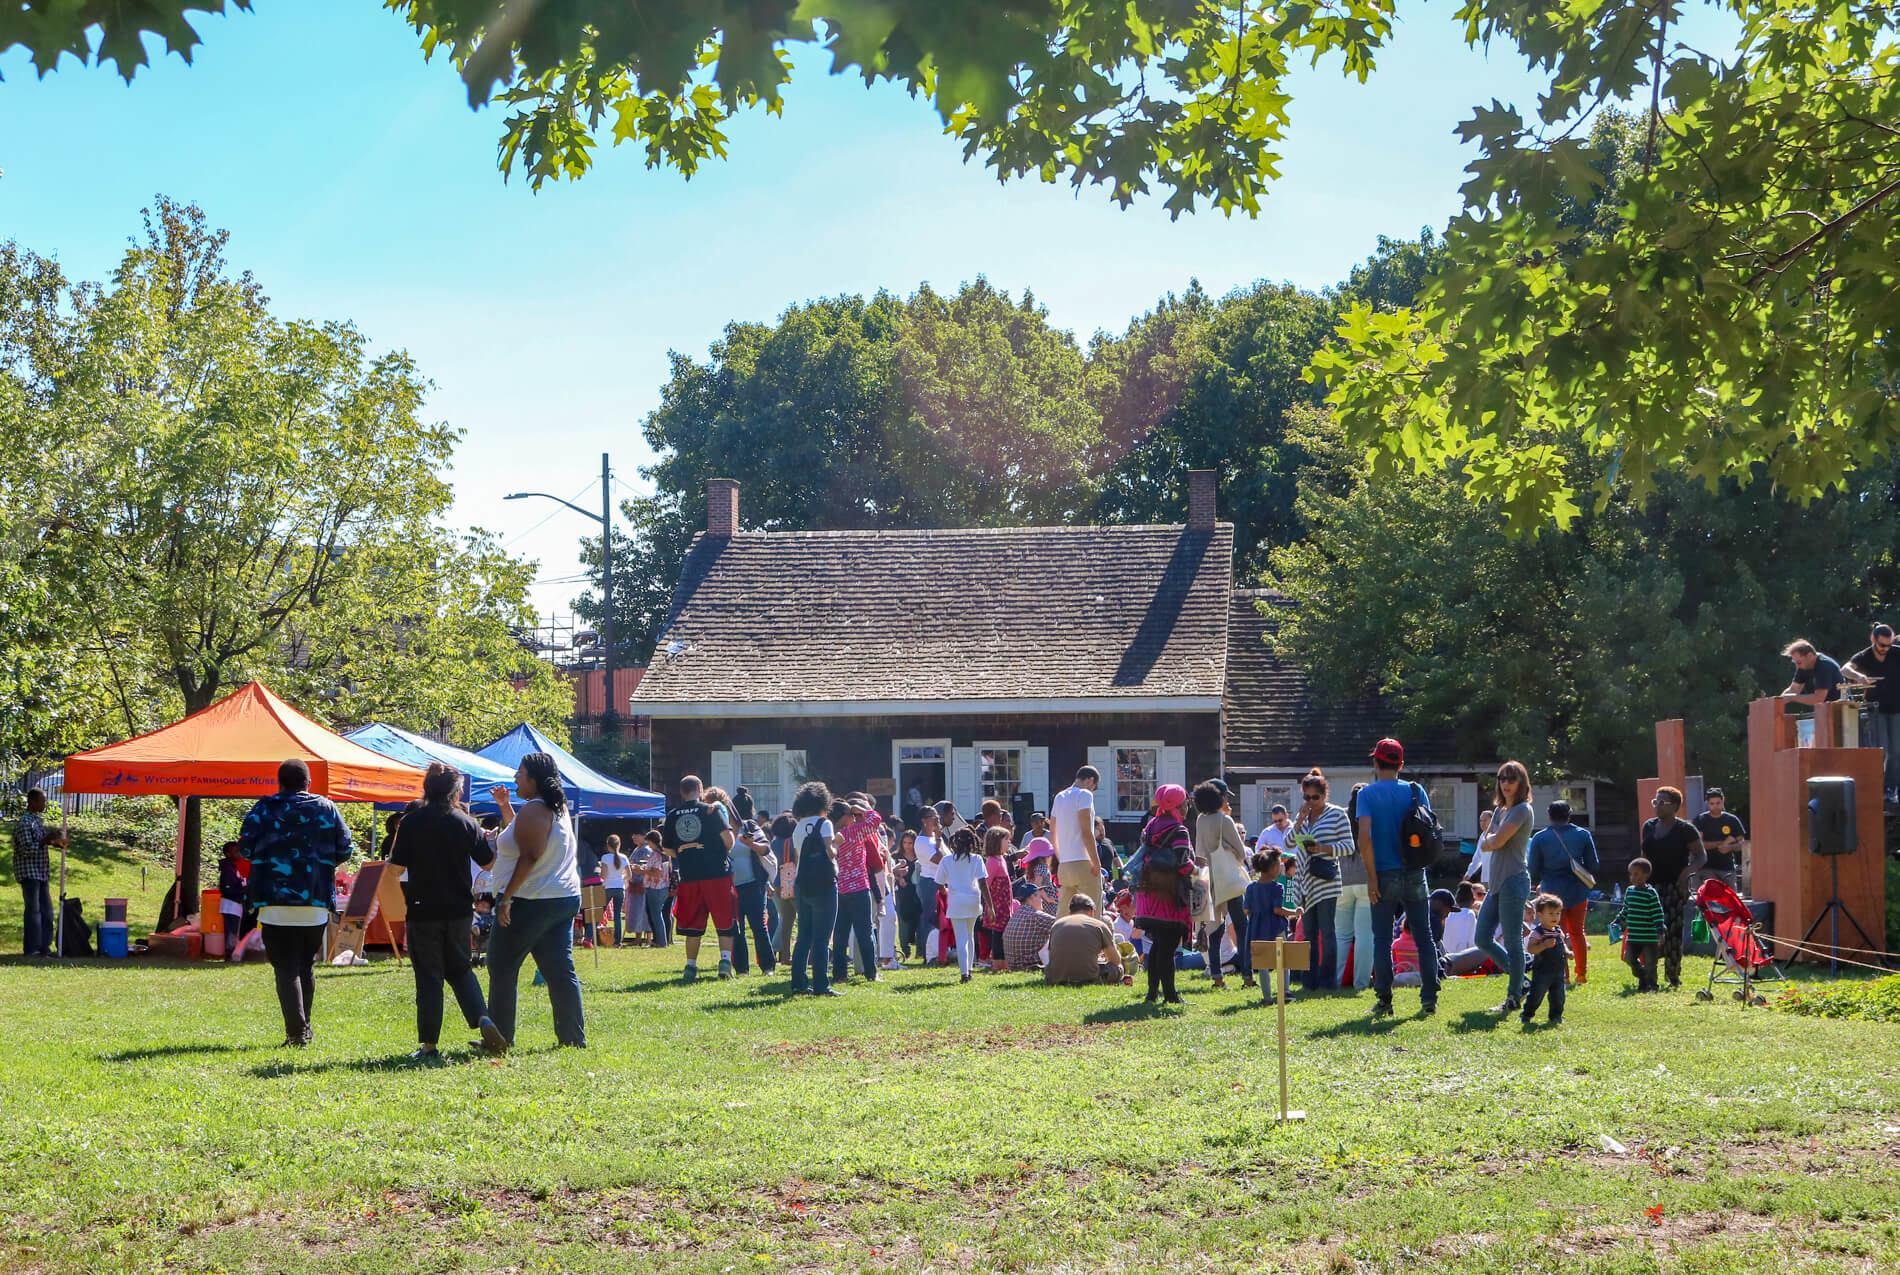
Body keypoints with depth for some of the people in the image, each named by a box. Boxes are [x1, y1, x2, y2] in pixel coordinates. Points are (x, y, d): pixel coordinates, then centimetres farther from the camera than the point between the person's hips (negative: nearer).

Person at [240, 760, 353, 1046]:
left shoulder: (264, 808, -2)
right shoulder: (326, 808, 5)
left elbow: (244, 847, -5)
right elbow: (344, 851, 4)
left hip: (275, 899, -3)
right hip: (316, 900, 3)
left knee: (286, 969, -2)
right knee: (307, 966, 16)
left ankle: (296, 1031, -12)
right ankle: (303, 1027, 24)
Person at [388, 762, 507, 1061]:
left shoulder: (412, 821, -8)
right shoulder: (465, 822, -2)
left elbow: (397, 865, -7)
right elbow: (489, 862, 5)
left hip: (424, 910, -2)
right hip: (460, 910, 2)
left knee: (428, 977, 3)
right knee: (459, 969, 19)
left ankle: (429, 1046, 3)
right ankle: (483, 1020, -2)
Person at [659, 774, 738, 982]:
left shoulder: (672, 816, 8)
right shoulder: (711, 810, -2)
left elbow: (667, 849, 13)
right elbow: (727, 836, -11)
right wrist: (726, 851, 10)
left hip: (688, 876, 3)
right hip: (717, 873, -3)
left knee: (692, 925, 10)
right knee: (724, 921, 4)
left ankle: (691, 966, 9)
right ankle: (725, 959, -9)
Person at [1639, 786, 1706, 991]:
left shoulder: (1685, 829, -3)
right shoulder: (1649, 827, 14)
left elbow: (1701, 856, -2)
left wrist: (1687, 870, -18)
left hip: (1675, 887, -5)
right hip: (1652, 886, 5)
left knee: (1672, 931, -9)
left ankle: (1674, 977, -2)